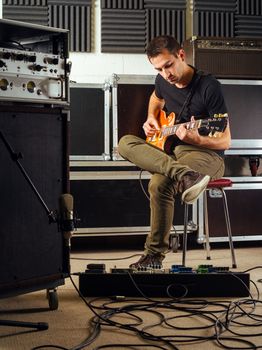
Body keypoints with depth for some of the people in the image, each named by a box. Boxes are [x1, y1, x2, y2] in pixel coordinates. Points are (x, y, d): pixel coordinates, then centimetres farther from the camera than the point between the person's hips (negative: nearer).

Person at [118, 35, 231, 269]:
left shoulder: (209, 86, -14)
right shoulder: (163, 81, 6)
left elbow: (225, 142, -12)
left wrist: (196, 139, -32)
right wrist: (151, 118, 14)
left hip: (206, 155, -7)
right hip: (169, 150, 7)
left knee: (160, 184, -37)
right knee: (126, 143, -23)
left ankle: (155, 254, -25)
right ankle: (184, 176, -40)